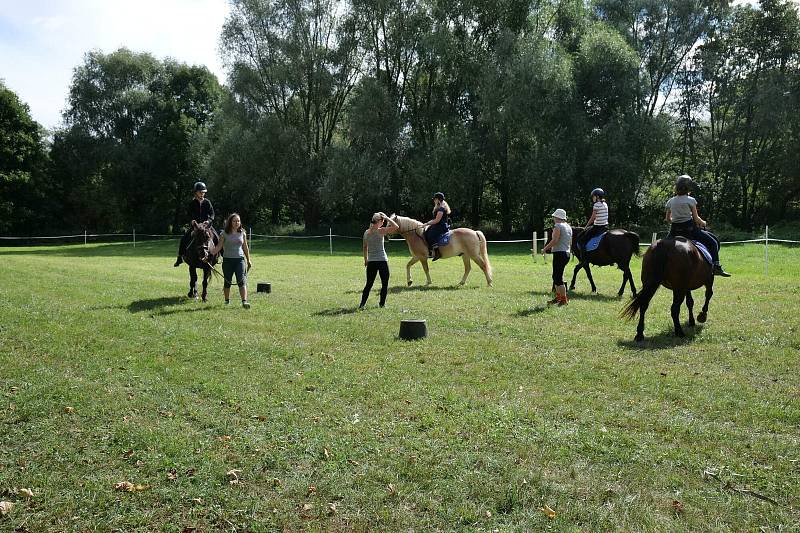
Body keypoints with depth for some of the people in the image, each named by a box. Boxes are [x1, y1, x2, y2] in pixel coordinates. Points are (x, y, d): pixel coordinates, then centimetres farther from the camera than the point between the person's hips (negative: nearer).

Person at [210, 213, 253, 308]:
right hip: (227, 260, 0)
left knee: (242, 281, -11)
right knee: (227, 281, 10)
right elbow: (218, 247, -2)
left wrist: (248, 260, 16)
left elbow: (245, 247, 14)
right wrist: (210, 254, -15)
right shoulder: (224, 233, -1)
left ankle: (244, 301, -17)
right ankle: (227, 300, 27)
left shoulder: (242, 233, 6)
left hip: (239, 260, 1)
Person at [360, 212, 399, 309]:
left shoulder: (366, 232, 6)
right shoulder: (380, 231, -12)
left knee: (369, 284, 11)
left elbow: (364, 247, 14)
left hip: (371, 262, 5)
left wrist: (366, 259, 25)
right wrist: (387, 218, -7)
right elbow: (396, 227, -17)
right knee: (385, 284, 10)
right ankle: (382, 303, 12)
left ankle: (362, 304, 4)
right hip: (382, 261, -5)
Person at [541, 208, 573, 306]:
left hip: (559, 253, -10)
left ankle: (564, 300, -4)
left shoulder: (558, 226, -11)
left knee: (558, 277, -5)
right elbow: (570, 242, 20)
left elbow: (554, 240, -20)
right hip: (567, 253, 10)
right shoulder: (568, 227, 16)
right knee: (556, 276, 18)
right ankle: (558, 297, 24)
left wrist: (545, 249, -11)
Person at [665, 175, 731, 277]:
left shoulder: (670, 201, 5)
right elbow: (696, 219, -2)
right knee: (713, 242, 6)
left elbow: (668, 219, 12)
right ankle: (716, 266, -4)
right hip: (690, 229, -4)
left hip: (675, 231, 4)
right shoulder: (690, 200, -6)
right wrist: (704, 223, 16)